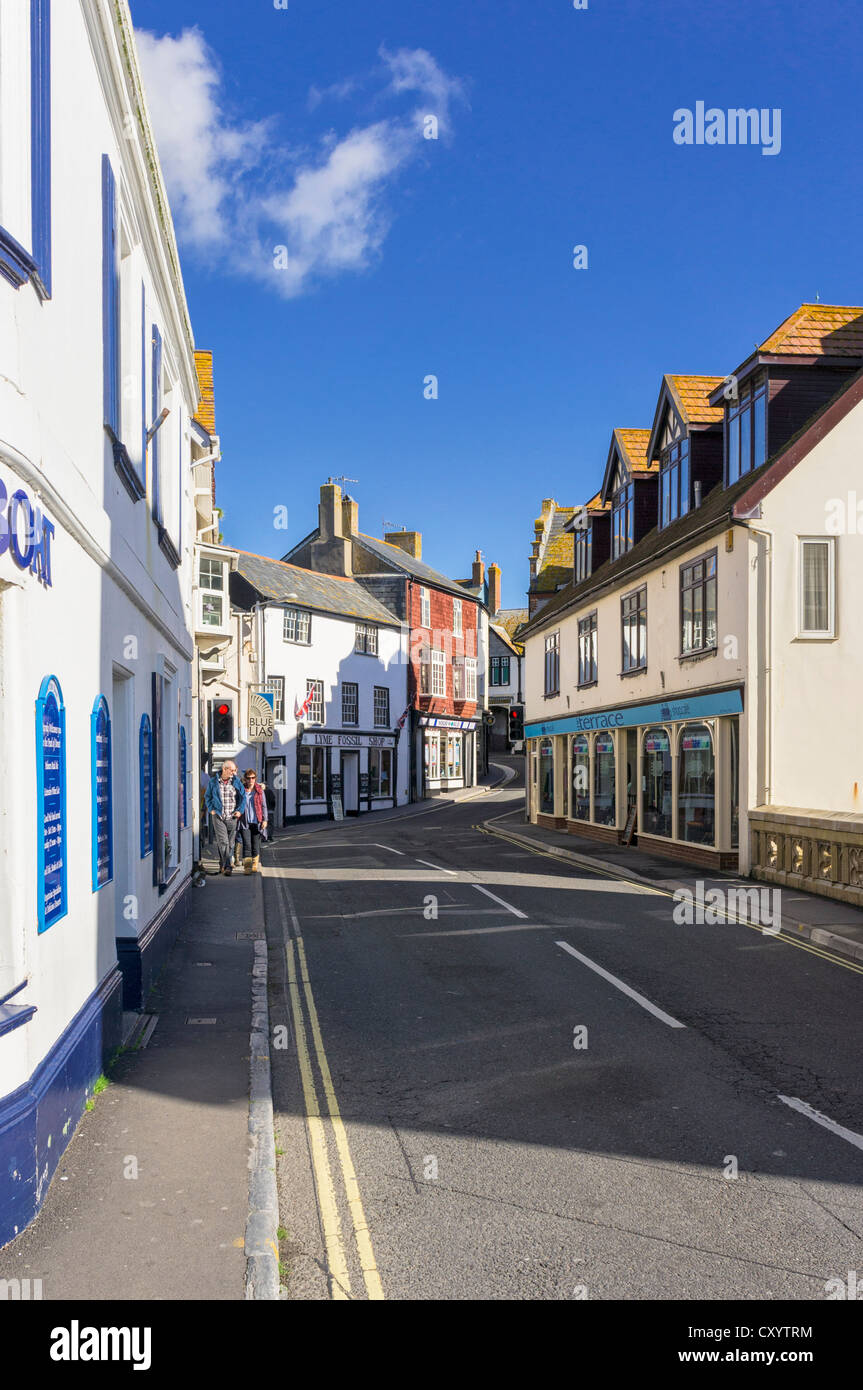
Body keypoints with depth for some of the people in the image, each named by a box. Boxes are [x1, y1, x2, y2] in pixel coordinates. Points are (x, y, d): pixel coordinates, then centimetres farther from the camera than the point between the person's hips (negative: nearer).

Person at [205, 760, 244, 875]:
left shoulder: (237, 782, 6)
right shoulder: (213, 782, 3)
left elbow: (242, 797, 11)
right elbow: (207, 797, 13)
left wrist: (239, 810, 1)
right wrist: (211, 810, 1)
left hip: (233, 817, 2)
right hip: (218, 816, -2)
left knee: (230, 843, 4)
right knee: (223, 841, -12)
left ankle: (224, 865, 15)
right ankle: (229, 865, -9)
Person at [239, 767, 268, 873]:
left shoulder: (260, 790, 4)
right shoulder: (241, 790, 3)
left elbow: (264, 806, 7)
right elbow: (238, 805, 12)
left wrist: (265, 820, 2)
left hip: (256, 821, 1)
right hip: (245, 822, -1)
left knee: (256, 845, 7)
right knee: (246, 844, -9)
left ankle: (255, 865, 22)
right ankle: (247, 867, -7)